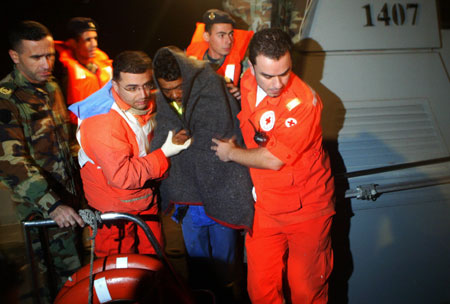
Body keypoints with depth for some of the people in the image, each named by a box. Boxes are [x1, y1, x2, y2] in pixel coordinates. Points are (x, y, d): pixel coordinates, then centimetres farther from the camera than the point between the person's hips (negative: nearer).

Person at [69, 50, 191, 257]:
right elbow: (122, 176, -35)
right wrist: (164, 153, -29)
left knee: (153, 262, 23)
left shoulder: (146, 104, -3)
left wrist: (174, 141, -1)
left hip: (146, 200, 7)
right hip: (115, 210, -7)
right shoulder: (102, 122, -30)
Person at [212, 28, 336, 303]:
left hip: (306, 208, -4)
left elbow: (273, 159, -20)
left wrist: (231, 152, -6)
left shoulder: (304, 102, -22)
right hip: (264, 207, 5)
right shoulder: (246, 84, -2)